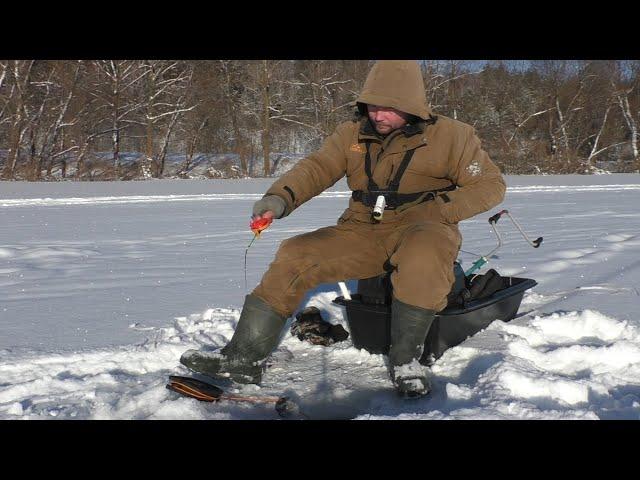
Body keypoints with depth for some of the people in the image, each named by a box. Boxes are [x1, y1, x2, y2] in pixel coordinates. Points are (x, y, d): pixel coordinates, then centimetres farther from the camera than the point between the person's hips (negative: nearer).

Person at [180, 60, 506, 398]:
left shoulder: (451, 135, -1)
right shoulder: (352, 134, 8)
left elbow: (490, 185, 1)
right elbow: (316, 168, -5)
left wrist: (437, 210, -13)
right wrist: (280, 197, -26)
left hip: (422, 230, -4)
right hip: (363, 232, 4)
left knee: (423, 255, -41)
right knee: (296, 255, -14)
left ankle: (405, 359, -23)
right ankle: (244, 356, -13)